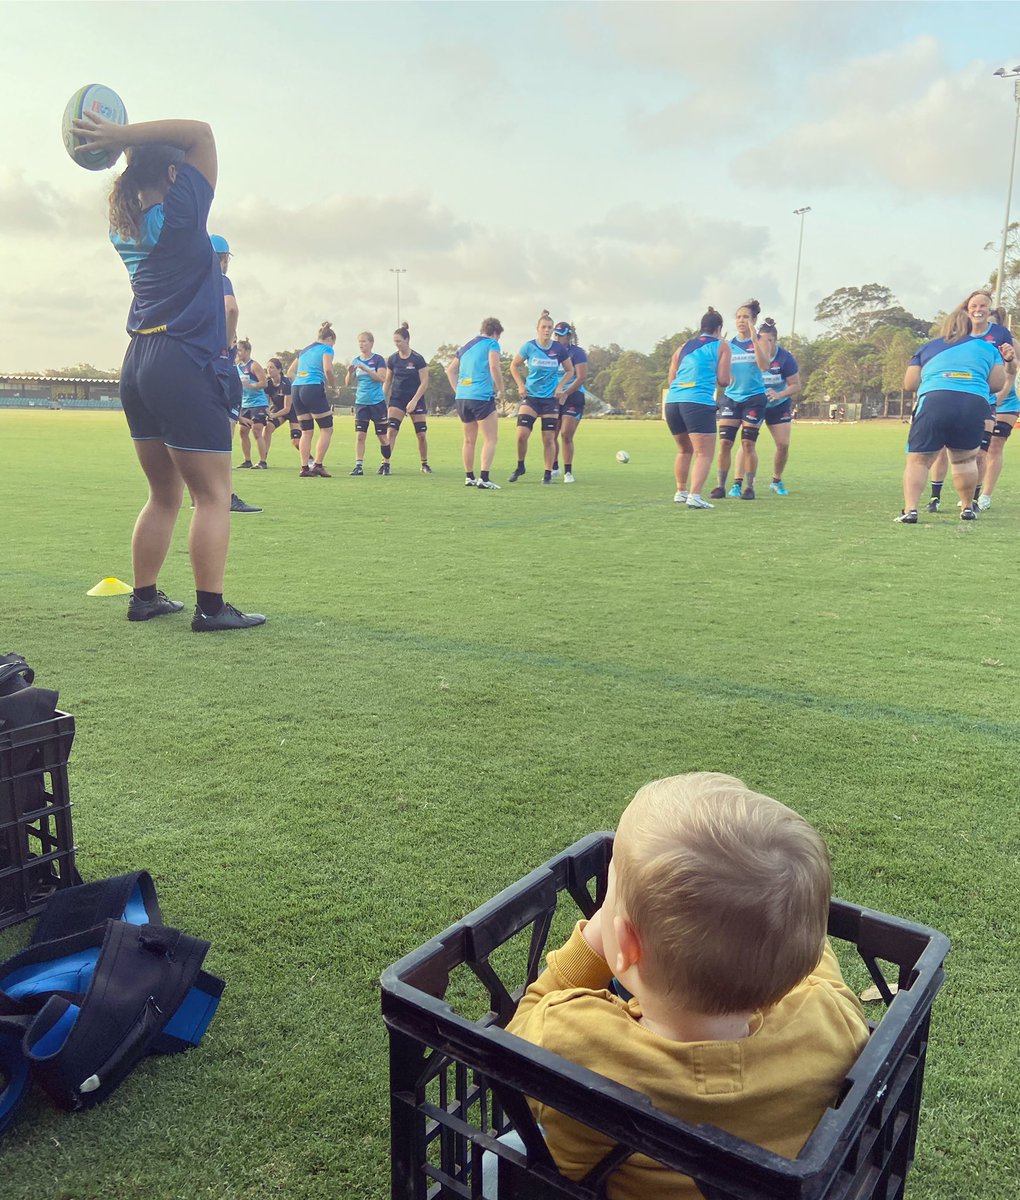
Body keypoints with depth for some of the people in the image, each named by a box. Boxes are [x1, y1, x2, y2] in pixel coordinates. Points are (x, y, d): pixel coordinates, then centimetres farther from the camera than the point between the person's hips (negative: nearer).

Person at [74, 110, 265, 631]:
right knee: (213, 495, -4)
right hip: (186, 367, -8)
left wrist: (120, 143, 19)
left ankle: (144, 596, 18)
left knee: (164, 495, 15)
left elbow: (140, 183, 35)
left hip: (138, 368, 8)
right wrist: (120, 135, -5)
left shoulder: (126, 226, 15)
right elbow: (200, 132, -3)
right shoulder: (179, 214, -6)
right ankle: (210, 607, -5)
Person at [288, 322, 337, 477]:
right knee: (326, 429, 1)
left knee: (306, 431, 10)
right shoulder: (326, 349, 4)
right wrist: (333, 385, 1)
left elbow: (290, 372, 24)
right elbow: (327, 369, -13)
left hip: (296, 389, 7)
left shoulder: (304, 350, 25)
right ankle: (318, 465, -7)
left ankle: (304, 467, 5)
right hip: (314, 389, -7)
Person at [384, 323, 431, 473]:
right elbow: (387, 381, 9)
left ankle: (425, 464, 18)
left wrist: (414, 401, -17)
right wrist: (383, 400, 3)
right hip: (397, 399, 2)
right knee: (391, 431, -12)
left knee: (421, 434, 0)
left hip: (416, 399, -2)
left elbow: (424, 383, -10)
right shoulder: (392, 359, 1)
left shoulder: (418, 359, -9)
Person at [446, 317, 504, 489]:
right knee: (490, 439, -3)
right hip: (482, 396, -7)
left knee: (469, 440, 16)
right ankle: (484, 478, -13)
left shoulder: (466, 346, 21)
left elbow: (450, 369, 23)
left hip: (462, 397, 7)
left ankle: (469, 477, 20)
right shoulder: (491, 343, 0)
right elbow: (494, 367, -15)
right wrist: (500, 391, -5)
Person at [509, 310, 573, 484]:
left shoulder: (559, 349, -4)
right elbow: (514, 366, 8)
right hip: (530, 396, 0)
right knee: (521, 434, -12)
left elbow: (570, 370, 9)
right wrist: (520, 385, -2)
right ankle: (520, 467, 12)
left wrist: (560, 386, -4)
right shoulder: (529, 347, -5)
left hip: (551, 398, 0)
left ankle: (548, 473, 13)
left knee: (548, 438, 0)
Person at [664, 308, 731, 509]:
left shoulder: (683, 347, 22)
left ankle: (681, 492, 27)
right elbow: (723, 380, 2)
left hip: (672, 401, 6)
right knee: (704, 454, -5)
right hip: (698, 402, -6)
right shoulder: (722, 346, 9)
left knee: (684, 450, 23)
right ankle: (694, 496, -20)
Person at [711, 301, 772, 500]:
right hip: (731, 397, 3)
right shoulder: (729, 343, 8)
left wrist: (754, 339, -21)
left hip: (754, 398, -3)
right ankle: (721, 485, 4)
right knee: (724, 442, -4)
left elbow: (764, 365, -17)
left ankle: (749, 487, 7)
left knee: (748, 444, -3)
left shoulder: (760, 341, -1)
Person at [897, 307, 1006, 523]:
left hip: (933, 400, -1)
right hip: (976, 404, 1)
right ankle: (968, 507, 28)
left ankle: (910, 509, -13)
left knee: (918, 459, 2)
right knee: (965, 459, 21)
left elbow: (909, 384, 17)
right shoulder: (987, 347, 25)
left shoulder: (927, 348, 25)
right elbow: (997, 383, 16)